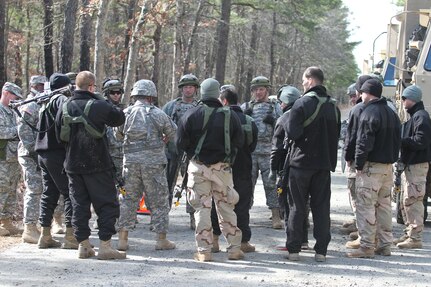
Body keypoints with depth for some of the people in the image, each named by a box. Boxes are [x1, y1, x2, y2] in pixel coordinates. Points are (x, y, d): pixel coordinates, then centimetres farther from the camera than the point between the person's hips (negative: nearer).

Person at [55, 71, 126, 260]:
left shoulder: (65, 107, 2)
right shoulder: (98, 105, -13)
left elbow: (59, 135, 9)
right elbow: (119, 118, 1)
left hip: (73, 164, 5)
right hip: (97, 164, -5)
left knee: (79, 205, 11)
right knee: (107, 204, 2)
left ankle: (83, 245, 13)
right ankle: (105, 246, -3)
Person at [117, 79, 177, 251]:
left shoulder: (125, 114, 1)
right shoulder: (157, 114, -5)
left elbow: (119, 134, 9)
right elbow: (173, 132, 6)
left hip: (131, 162, 3)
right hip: (153, 162, -3)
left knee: (128, 199, 11)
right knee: (159, 201, 7)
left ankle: (123, 239, 9)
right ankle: (161, 239, 8)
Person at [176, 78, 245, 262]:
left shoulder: (191, 115, -6)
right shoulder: (230, 116, -4)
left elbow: (181, 142, -5)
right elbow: (239, 142, -1)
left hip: (198, 166, -1)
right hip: (222, 167, 1)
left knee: (202, 208, 3)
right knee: (226, 207, 10)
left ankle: (204, 251, 1)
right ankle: (234, 248, 13)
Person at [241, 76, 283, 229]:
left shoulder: (275, 107, 12)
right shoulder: (246, 107, 15)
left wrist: (274, 121, -11)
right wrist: (244, 116, -9)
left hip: (268, 151, -1)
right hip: (249, 151, 1)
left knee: (271, 183, -3)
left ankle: (276, 216, 0)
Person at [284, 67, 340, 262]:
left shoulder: (302, 103, -12)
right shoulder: (333, 106, 8)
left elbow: (292, 133, -17)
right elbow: (336, 136, 14)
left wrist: (287, 124, 2)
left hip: (301, 162, -4)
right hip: (324, 163, 4)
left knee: (297, 207, 3)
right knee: (321, 207, 7)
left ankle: (293, 249, 4)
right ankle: (321, 250, 6)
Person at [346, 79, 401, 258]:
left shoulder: (369, 112, -13)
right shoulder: (391, 114, 15)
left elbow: (364, 142, -17)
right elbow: (397, 141, 18)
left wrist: (359, 164, -11)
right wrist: (392, 159, 18)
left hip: (371, 166, -9)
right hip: (388, 166, 9)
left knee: (366, 206, -6)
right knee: (384, 205, 14)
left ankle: (366, 247, -8)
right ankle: (384, 245, 17)